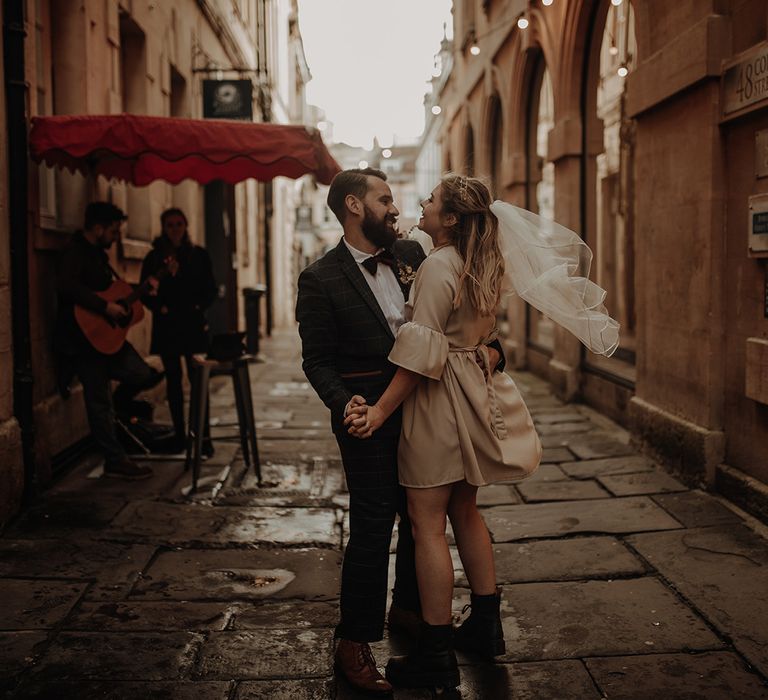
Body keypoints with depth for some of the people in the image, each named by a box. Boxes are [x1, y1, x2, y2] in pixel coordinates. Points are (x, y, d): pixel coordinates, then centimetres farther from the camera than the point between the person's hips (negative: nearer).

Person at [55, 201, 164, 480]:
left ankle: (112, 410, 24)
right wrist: (105, 306, -30)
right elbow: (66, 287, -32)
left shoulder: (97, 253, 16)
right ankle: (115, 462, 5)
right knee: (100, 402, -2)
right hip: (83, 339, -9)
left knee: (145, 375, 2)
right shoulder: (75, 253, -15)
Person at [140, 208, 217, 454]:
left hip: (193, 323, -1)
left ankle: (204, 436, -3)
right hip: (167, 324, 1)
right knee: (173, 379, 6)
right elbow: (145, 292, 4)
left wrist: (198, 307, -9)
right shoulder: (154, 257, 5)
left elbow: (211, 289, 6)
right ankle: (179, 434, 13)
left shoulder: (199, 255, 6)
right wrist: (160, 307, -11)